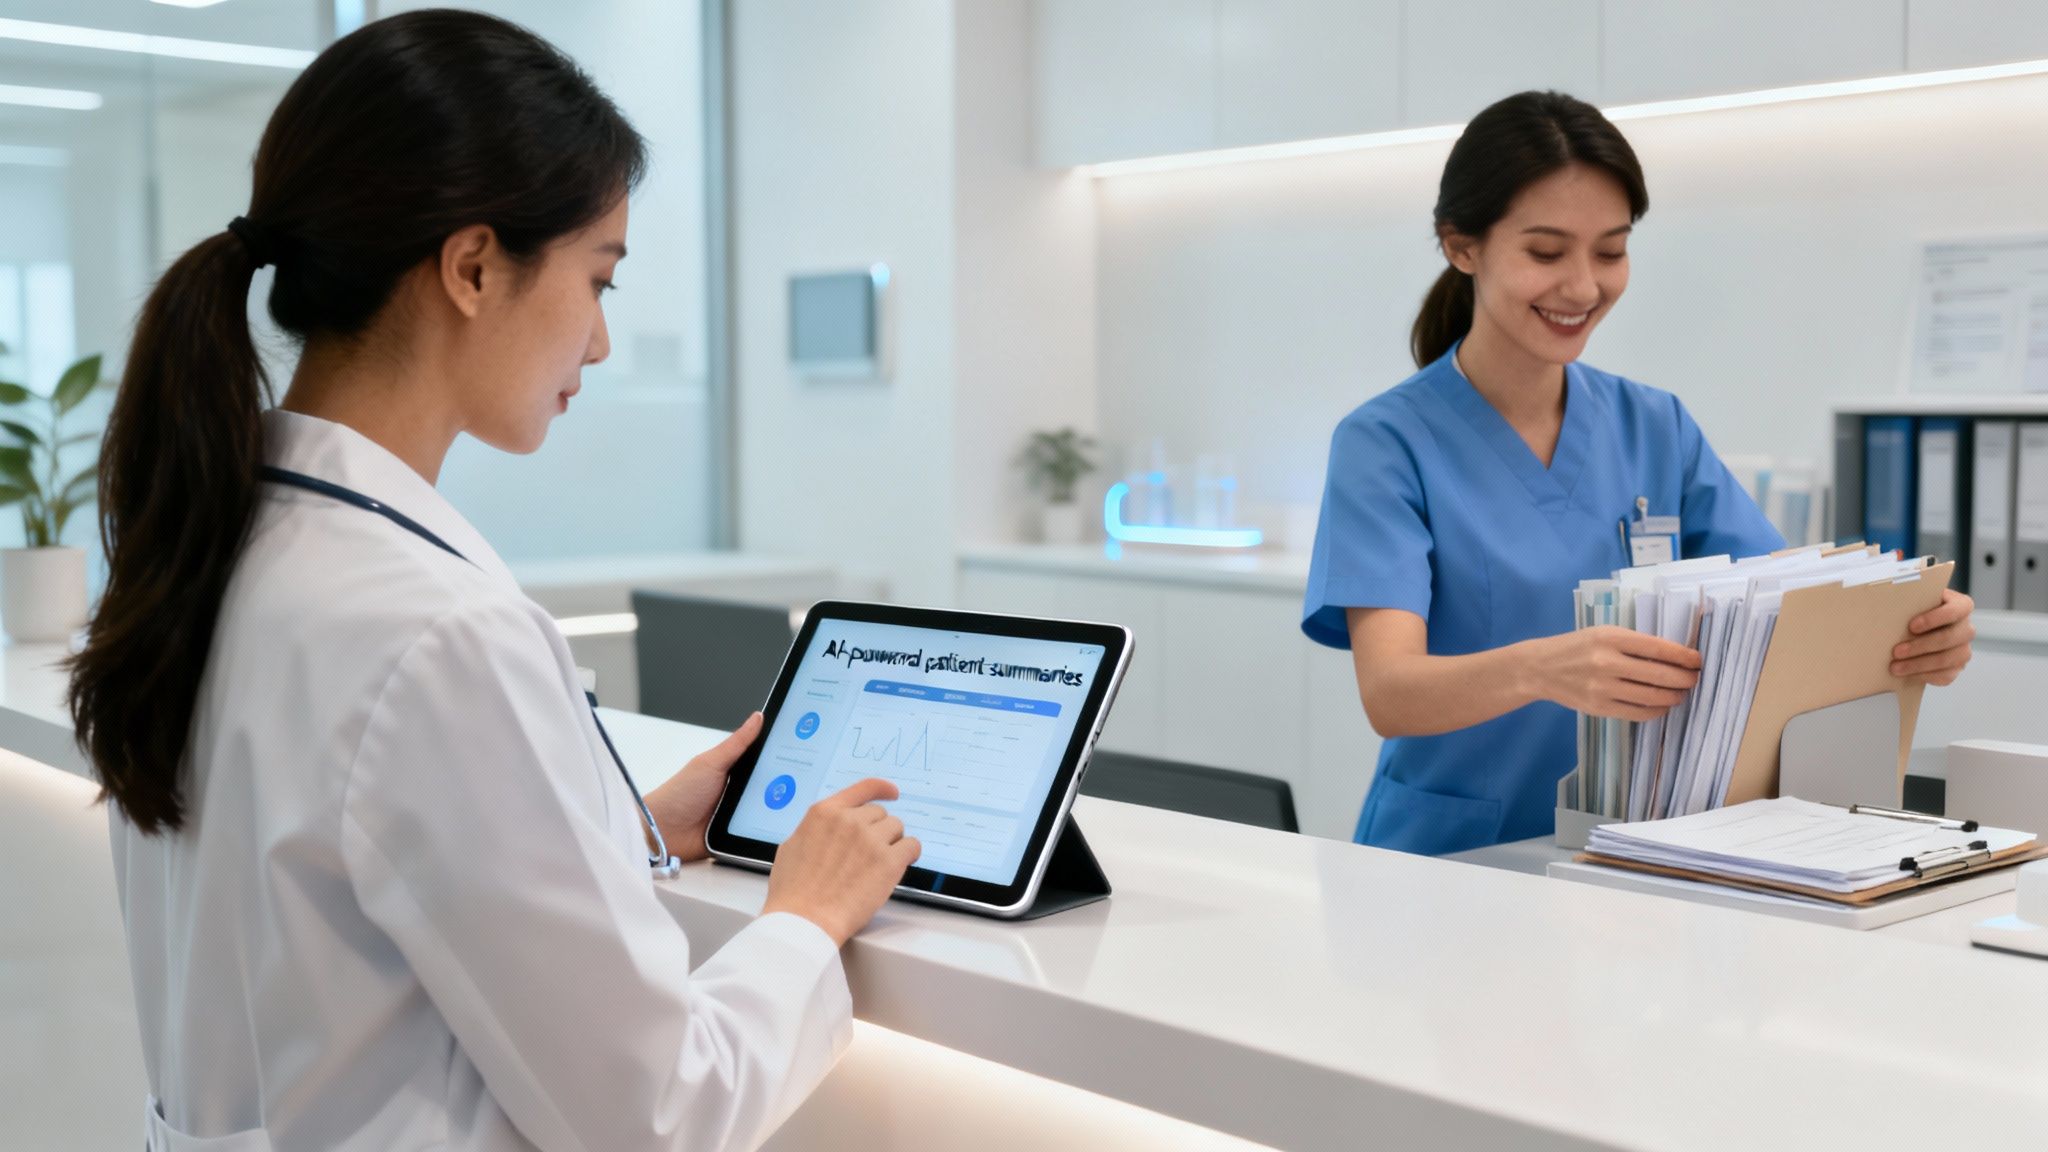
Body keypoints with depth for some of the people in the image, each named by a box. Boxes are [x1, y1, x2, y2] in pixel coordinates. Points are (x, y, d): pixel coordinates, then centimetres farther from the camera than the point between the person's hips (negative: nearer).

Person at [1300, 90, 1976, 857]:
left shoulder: (1659, 430, 9)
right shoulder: (1385, 443, -6)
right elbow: (1388, 692, -19)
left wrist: (1913, 637, -20)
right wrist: (1538, 669, -39)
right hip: (1450, 860, -3)